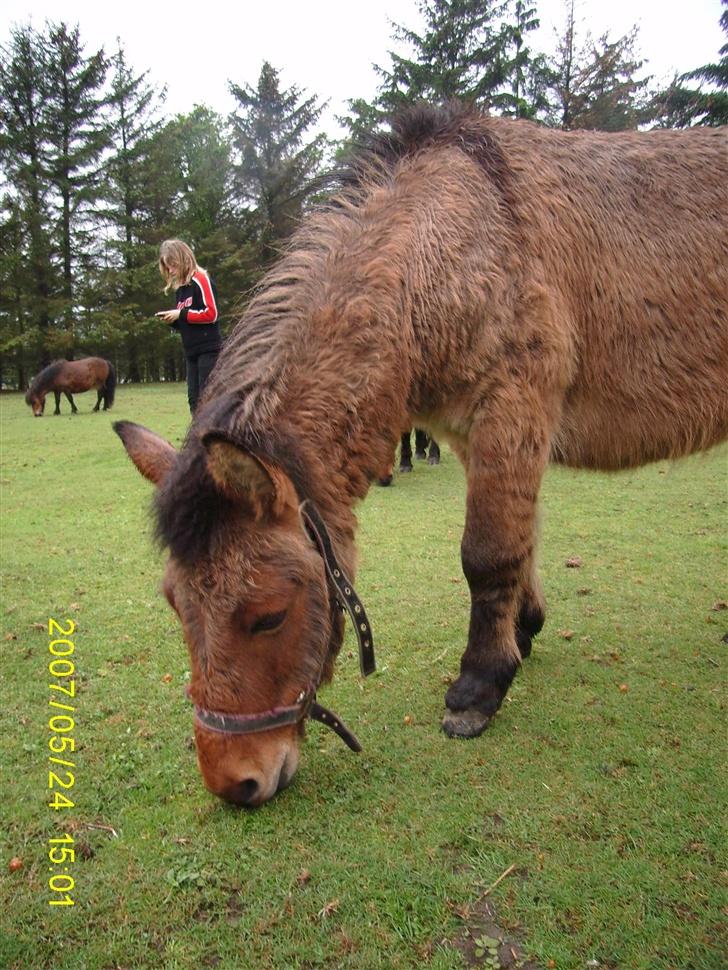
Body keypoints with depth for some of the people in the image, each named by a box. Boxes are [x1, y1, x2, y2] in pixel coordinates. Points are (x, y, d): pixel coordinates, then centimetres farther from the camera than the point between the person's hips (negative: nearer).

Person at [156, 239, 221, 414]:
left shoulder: (201, 280, -7)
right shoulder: (180, 289, 16)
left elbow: (211, 314, -15)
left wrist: (181, 314, -13)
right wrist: (173, 319, -1)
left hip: (209, 349, -8)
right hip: (192, 351, 8)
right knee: (194, 398, 6)